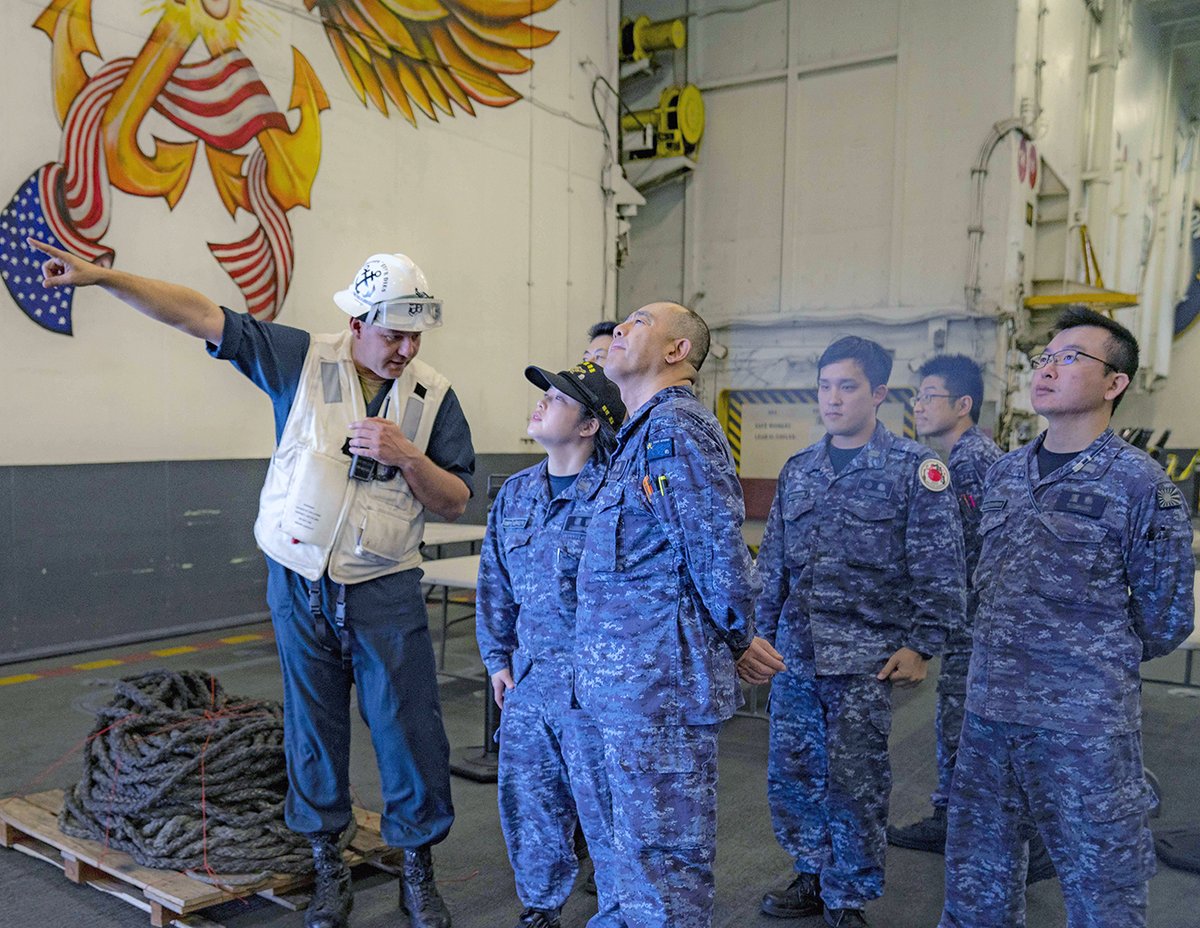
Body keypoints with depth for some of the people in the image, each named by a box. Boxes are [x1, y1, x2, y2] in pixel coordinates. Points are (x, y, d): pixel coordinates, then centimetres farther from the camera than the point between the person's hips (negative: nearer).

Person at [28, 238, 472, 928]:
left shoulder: (434, 395, -2)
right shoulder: (304, 360, -2)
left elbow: (457, 501, -1)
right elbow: (204, 316, -2)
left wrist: (406, 456, -18)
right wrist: (102, 276, -5)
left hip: (385, 593, 0)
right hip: (300, 587, 1)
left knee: (410, 729, 1)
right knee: (314, 730, 11)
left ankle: (419, 871, 21)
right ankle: (329, 866, 30)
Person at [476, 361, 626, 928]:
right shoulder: (516, 493, 9)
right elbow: (494, 582, 16)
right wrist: (497, 658, 15)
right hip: (529, 679, 7)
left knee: (605, 807, 5)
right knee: (526, 803, 17)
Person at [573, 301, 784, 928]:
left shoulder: (675, 425, -15)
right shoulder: (640, 433, 17)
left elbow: (719, 550, -20)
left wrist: (739, 638, -5)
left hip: (659, 684, -10)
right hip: (631, 685, 10)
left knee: (661, 859, 2)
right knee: (645, 851, 21)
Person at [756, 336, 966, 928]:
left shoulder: (914, 468, -4)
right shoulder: (798, 470, 11)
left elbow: (939, 568, -6)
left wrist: (920, 645, -10)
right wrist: (763, 631, 13)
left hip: (865, 656, -5)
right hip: (795, 650, 5)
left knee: (853, 780, 3)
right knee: (791, 771, 11)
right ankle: (813, 879, 31)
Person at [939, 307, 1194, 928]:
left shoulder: (1140, 484, -9)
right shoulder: (1004, 473, 8)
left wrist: (1095, 663, 8)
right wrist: (1007, 659, 14)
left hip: (1085, 724, -5)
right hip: (988, 711, 6)